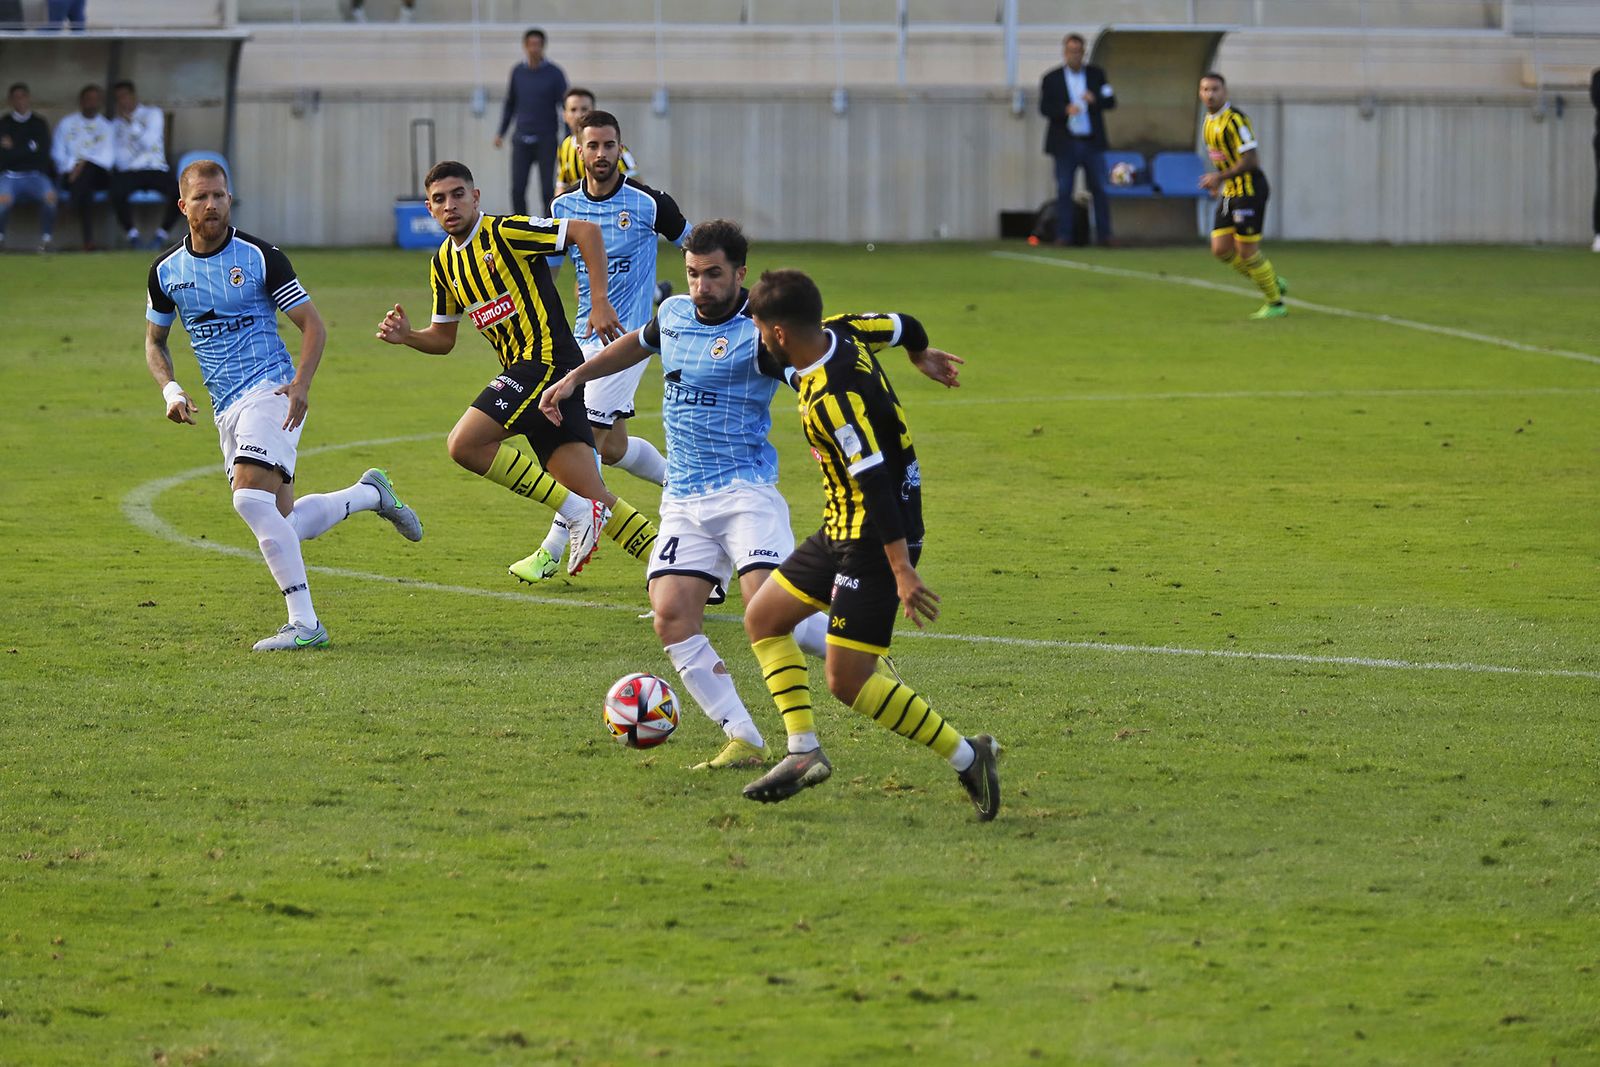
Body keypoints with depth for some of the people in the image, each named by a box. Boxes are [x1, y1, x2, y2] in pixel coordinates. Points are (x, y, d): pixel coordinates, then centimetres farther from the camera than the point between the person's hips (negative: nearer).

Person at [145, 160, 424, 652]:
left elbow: (313, 325, -2)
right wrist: (170, 390, 0)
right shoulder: (166, 270, 6)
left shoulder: (259, 257, -7)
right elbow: (155, 340, 20)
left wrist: (300, 383, -18)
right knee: (283, 524, 6)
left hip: (271, 392, -6)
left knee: (250, 497, -26)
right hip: (227, 409, 6)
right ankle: (370, 493, 34)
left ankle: (305, 623, -23)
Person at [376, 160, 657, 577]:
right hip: (524, 368, 8)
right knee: (595, 499, 3)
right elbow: (444, 338, 25)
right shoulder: (445, 262, 16)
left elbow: (585, 231, -13)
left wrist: (599, 302, -17)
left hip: (547, 359, -8)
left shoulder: (504, 232, -9)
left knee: (465, 444, -20)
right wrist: (406, 335, 4)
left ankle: (577, 512, -13)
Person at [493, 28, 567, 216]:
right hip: (522, 140, 3)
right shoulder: (518, 72, 7)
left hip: (546, 140, -3)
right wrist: (501, 132, 14)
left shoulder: (554, 73, -3)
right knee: (517, 189, -2)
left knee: (547, 190, -4)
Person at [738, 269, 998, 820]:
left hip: (875, 540, -10)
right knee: (762, 618, 15)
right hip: (844, 530, 10)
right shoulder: (841, 334, -1)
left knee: (847, 680, -10)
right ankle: (804, 751, 13)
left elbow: (877, 481, -30)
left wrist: (902, 570, -30)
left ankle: (966, 756, -2)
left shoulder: (832, 398, -28)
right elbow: (903, 326, 18)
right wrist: (923, 355, 42)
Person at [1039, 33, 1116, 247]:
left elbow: (1111, 101, 4)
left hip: (1092, 143, 1)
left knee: (1099, 189, 0)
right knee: (1064, 191, -1)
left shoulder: (1096, 75, 9)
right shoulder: (1051, 79, 5)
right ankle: (1063, 235, 3)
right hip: (1065, 144, -1)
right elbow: (1044, 108, -4)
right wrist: (1065, 110, -22)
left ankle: (1104, 234, 4)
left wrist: (1095, 100, -17)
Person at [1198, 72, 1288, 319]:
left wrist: (1221, 177, -23)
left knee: (1246, 251, -6)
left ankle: (1275, 304, 10)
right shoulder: (1209, 121, 12)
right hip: (1230, 193, 9)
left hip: (1249, 190, -9)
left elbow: (1250, 160, -21)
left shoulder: (1234, 119, -17)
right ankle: (1274, 283, 21)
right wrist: (1218, 182, 14)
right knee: (1221, 249, 4)